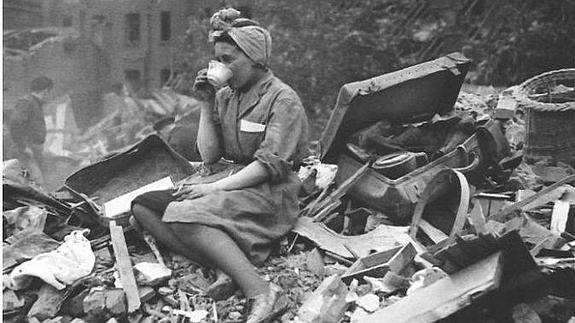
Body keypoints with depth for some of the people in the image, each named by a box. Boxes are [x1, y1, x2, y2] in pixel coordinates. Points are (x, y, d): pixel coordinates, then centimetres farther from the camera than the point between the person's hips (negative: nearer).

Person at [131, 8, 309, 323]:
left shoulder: (283, 99, -7)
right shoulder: (225, 96, 12)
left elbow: (270, 165, -16)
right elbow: (209, 156, 9)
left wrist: (214, 187, -21)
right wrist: (207, 105, 1)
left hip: (270, 193, -8)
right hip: (231, 184, 8)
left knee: (184, 215, -31)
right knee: (142, 206, -5)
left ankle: (261, 292, -35)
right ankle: (225, 267, -24)